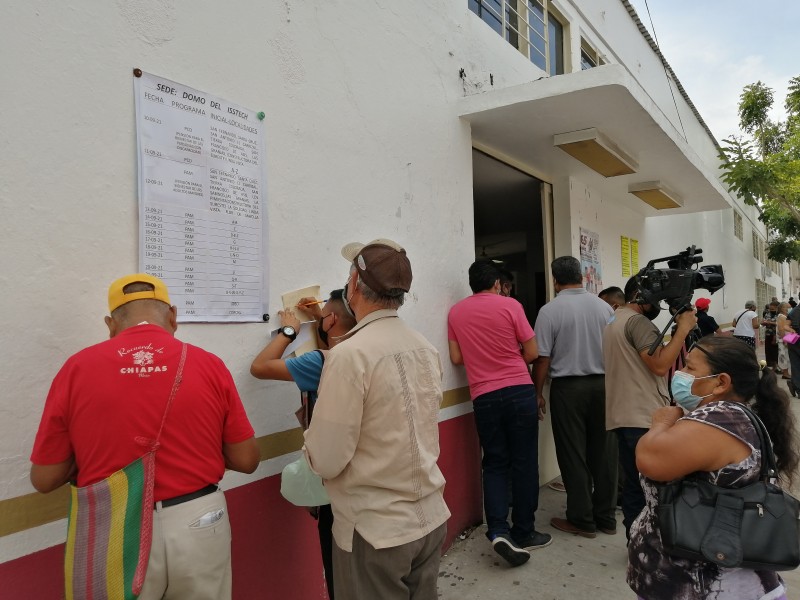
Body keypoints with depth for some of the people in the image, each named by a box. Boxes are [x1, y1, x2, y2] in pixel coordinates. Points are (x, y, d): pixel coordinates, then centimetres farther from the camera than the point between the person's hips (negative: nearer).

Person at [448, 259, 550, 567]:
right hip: (519, 390, -2)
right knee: (524, 463, 8)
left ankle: (497, 530, -3)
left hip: (483, 397, 2)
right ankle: (522, 533, 17)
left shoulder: (455, 312, 4)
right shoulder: (510, 305, -4)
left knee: (495, 464, 11)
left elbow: (456, 359, 8)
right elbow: (532, 353, 0)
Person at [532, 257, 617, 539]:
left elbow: (542, 358, -11)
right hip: (602, 384, 4)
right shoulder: (604, 306, 2)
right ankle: (606, 517, 23)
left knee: (573, 455, 6)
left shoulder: (550, 310, -11)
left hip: (568, 388, -4)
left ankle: (582, 519, 14)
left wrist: (538, 393, 0)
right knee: (603, 452, 12)